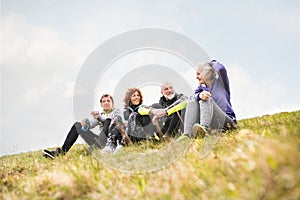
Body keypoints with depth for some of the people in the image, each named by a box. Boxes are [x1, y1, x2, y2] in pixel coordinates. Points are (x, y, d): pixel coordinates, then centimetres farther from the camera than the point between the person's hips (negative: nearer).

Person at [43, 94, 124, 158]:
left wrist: (99, 118, -31)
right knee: (77, 125, 6)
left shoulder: (116, 111, 12)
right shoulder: (101, 114, 27)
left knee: (108, 120, -25)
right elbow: (91, 124, 7)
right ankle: (62, 151, -4)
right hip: (99, 143, 6)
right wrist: (85, 122, -19)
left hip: (111, 142, -6)